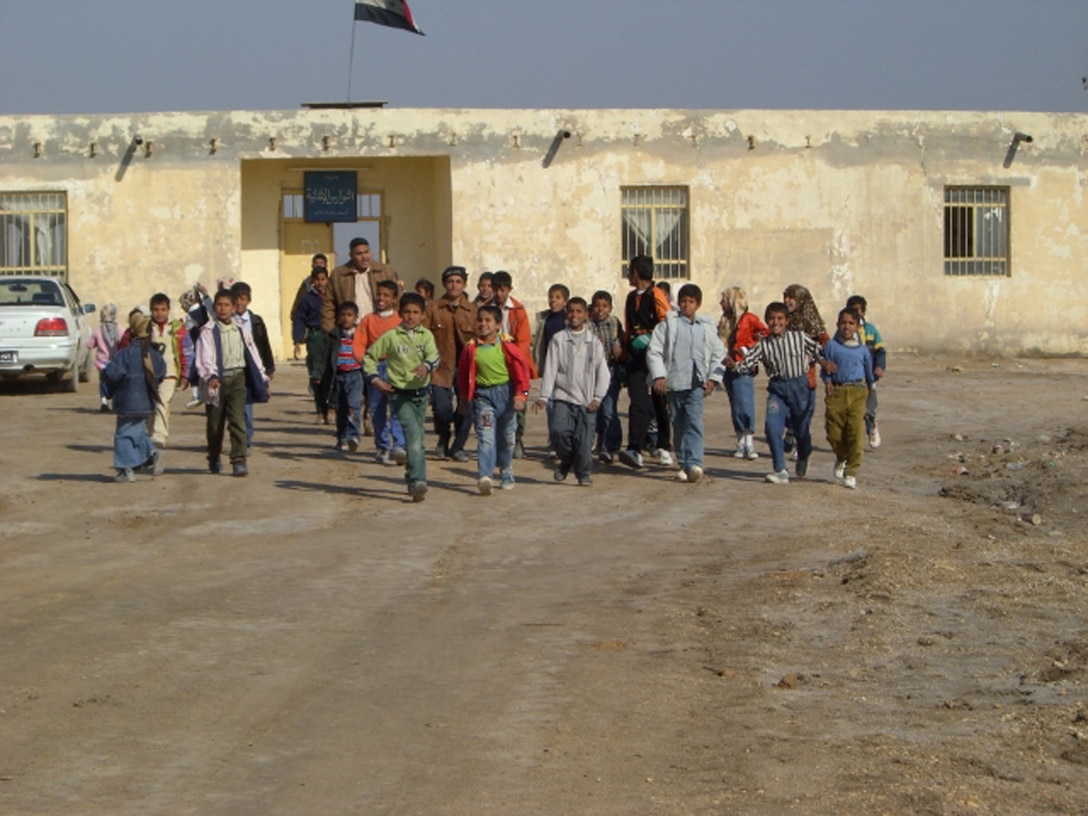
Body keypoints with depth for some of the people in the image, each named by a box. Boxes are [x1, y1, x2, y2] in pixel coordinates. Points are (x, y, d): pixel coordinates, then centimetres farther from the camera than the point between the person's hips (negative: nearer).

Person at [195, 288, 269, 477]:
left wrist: (263, 378, 17)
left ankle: (239, 460, -13)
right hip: (217, 380, -1)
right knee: (215, 423, 10)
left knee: (238, 419, -11)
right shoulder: (208, 331, -5)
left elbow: (253, 354, 16)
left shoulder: (241, 329, 7)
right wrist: (210, 376, -33)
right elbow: (204, 358, -16)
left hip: (237, 378, 1)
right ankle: (214, 458, 30)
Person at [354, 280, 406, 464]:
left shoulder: (401, 320, 8)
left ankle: (399, 447, -19)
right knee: (377, 411, 3)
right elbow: (358, 344, 5)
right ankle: (383, 449, 11)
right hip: (375, 368, 2)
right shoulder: (368, 320, 11)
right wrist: (364, 360, -12)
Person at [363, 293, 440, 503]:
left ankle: (412, 476, 34)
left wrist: (426, 365, -39)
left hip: (422, 393, 3)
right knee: (415, 436, -18)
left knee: (416, 437, 15)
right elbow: (369, 357, 6)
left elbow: (434, 355, -17)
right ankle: (418, 481, -25)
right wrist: (375, 379, -6)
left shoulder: (426, 335, 1)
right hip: (401, 395, -3)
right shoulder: (391, 337, -3)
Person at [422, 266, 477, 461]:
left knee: (466, 410, 0)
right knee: (441, 408, -11)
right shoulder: (432, 309, 3)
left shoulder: (473, 310, 7)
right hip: (440, 367, -1)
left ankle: (457, 447, 21)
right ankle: (443, 439, 20)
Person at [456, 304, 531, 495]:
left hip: (505, 393, 1)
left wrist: (520, 394, -11)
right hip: (483, 395, -1)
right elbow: (463, 373, 8)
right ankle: (484, 476, -26)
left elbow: (521, 369, -5)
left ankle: (506, 475, 33)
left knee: (506, 438, 14)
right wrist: (464, 397, 12)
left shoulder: (507, 347, -7)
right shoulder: (470, 348, -3)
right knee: (485, 437, -14)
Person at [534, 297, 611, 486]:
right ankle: (566, 460, 10)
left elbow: (603, 372, 7)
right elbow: (550, 370, 2)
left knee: (584, 439, -5)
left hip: (586, 400, 0)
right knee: (557, 430, -18)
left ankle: (584, 474, 14)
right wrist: (544, 397, -4)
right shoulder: (558, 340, 4)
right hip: (563, 396, 0)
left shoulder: (593, 342, 7)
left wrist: (597, 397, -3)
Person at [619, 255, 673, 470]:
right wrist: (626, 353, 19)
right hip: (636, 356, 5)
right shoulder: (631, 297, 16)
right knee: (638, 402, -8)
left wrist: (652, 336, -21)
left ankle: (663, 448, 20)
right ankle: (634, 450, -18)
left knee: (661, 403, 6)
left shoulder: (657, 295, -8)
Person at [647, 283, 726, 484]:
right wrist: (659, 376, -7)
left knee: (694, 421, -15)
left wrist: (712, 378, 7)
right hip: (673, 382, 1)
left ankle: (694, 463, -25)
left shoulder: (707, 328, 10)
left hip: (696, 384, -1)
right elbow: (654, 350, 2)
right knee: (678, 424, 6)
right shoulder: (668, 324, 4)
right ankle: (683, 464, 16)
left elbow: (718, 354, 16)